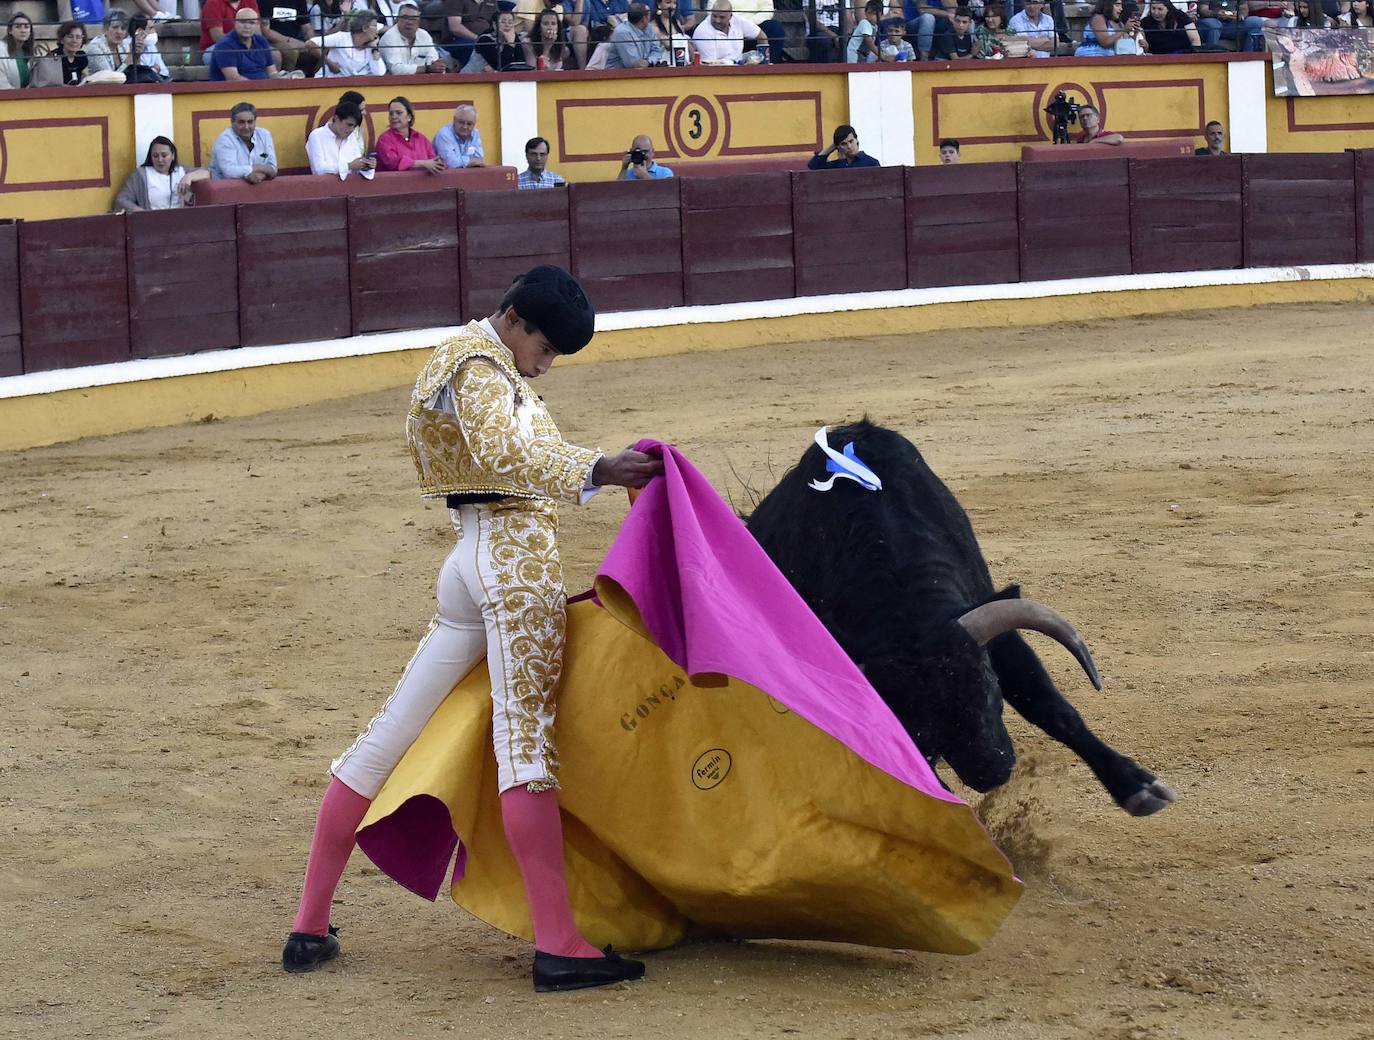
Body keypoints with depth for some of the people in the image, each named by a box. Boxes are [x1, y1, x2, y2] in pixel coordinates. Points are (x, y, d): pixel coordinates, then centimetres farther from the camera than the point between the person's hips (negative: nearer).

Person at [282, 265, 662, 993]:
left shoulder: (470, 362, 22)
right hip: (518, 557, -10)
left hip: (468, 566, 10)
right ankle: (557, 946, -16)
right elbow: (503, 453, -27)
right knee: (526, 738, -13)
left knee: (387, 737, 9)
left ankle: (309, 928, 12)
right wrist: (596, 472, -40)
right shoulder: (481, 366, -9)